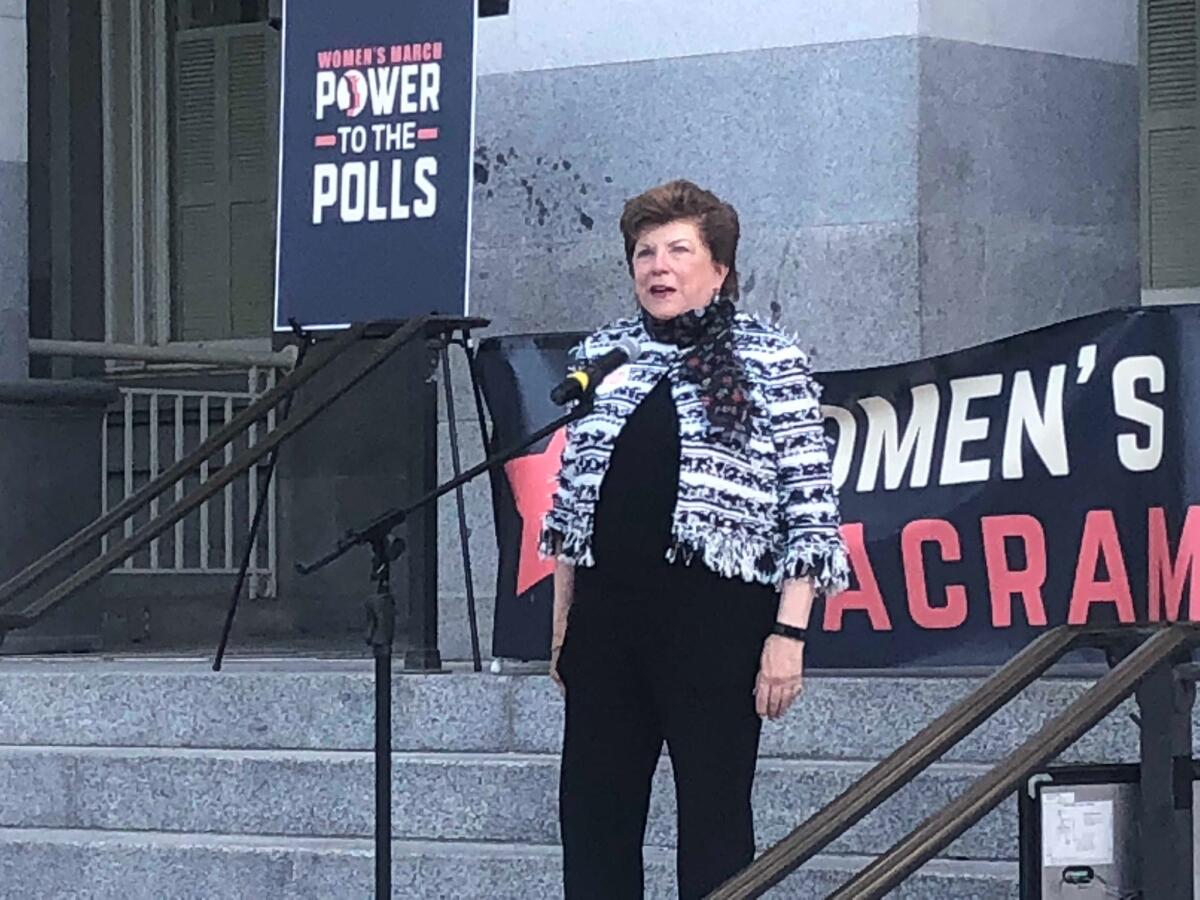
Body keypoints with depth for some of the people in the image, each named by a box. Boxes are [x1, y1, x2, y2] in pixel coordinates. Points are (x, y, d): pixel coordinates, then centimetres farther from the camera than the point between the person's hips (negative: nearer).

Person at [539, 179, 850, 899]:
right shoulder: (602, 356, 13)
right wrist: (562, 622, 15)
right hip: (607, 615, 5)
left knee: (714, 815, 0)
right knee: (593, 812, 6)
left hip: (718, 616, -5)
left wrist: (789, 634, -11)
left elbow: (811, 506, -4)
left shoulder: (771, 360, 0)